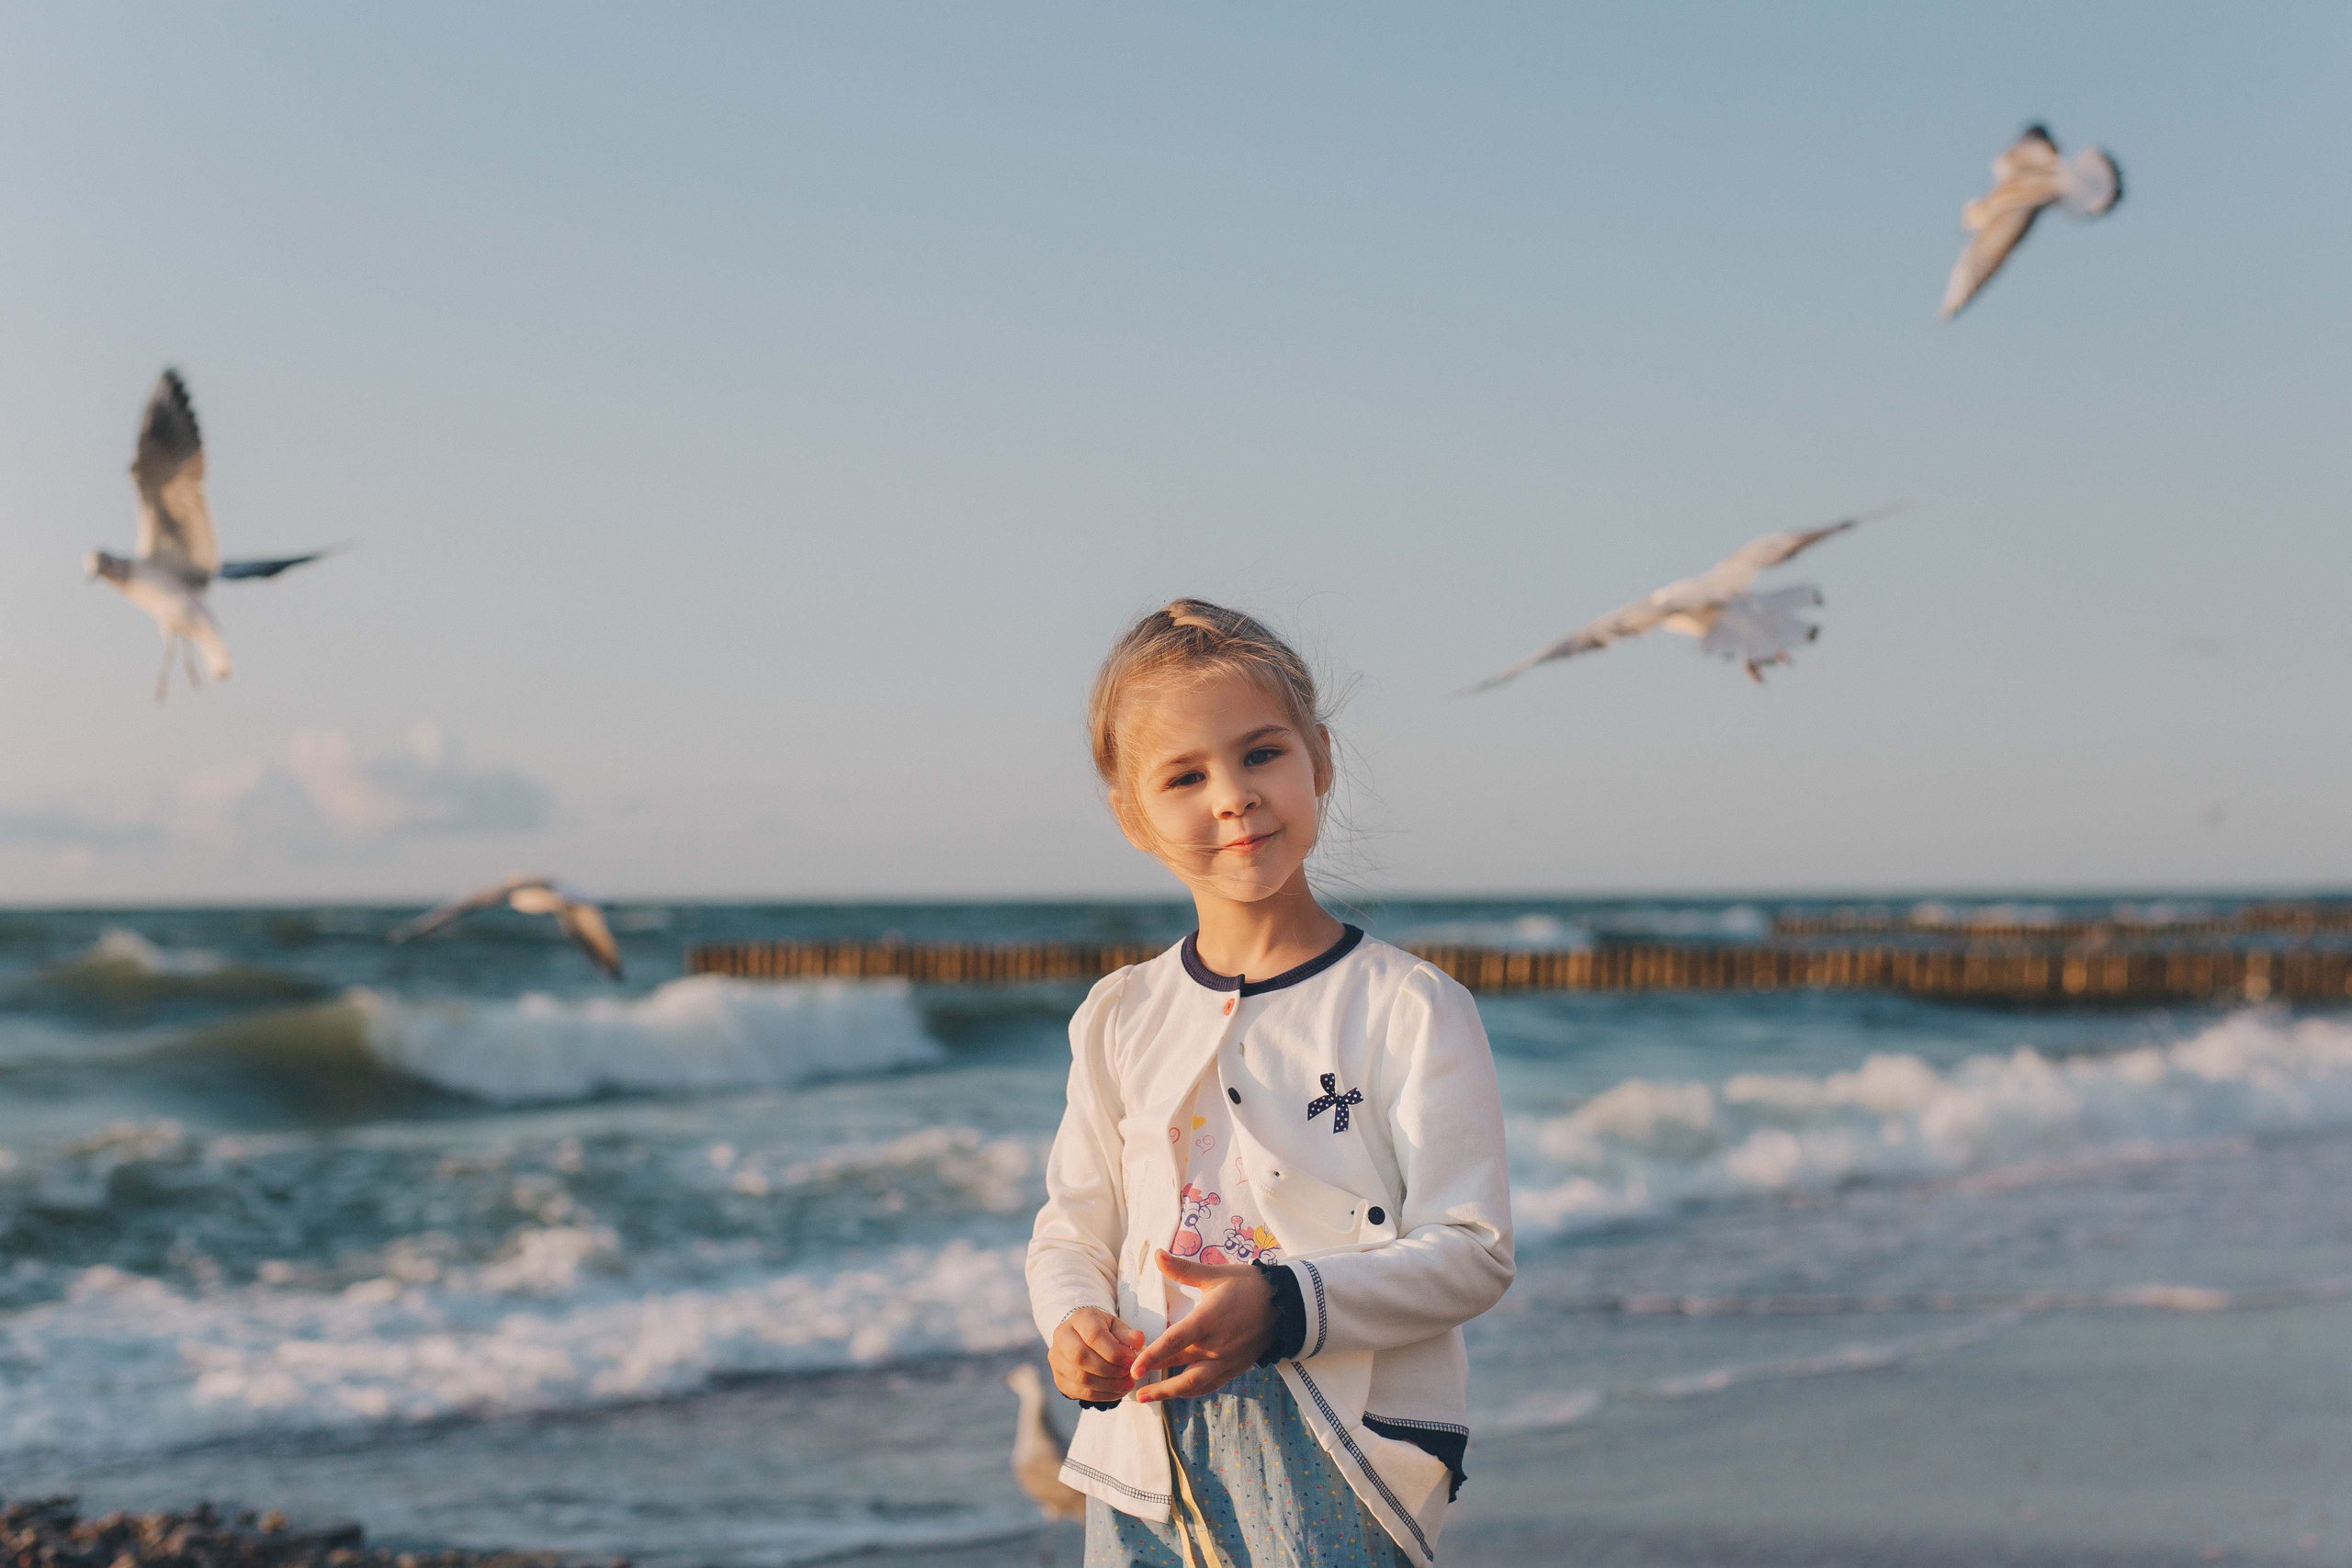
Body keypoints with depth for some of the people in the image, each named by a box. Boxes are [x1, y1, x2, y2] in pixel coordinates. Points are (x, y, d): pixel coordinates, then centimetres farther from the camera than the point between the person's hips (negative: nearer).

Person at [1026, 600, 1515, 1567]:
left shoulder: (1409, 1007, -5)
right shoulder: (1121, 1017, 8)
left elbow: (1473, 1251, -9)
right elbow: (1073, 1230, 14)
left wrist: (1283, 1306, -22)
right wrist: (1075, 1324, -9)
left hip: (1339, 1463, -4)